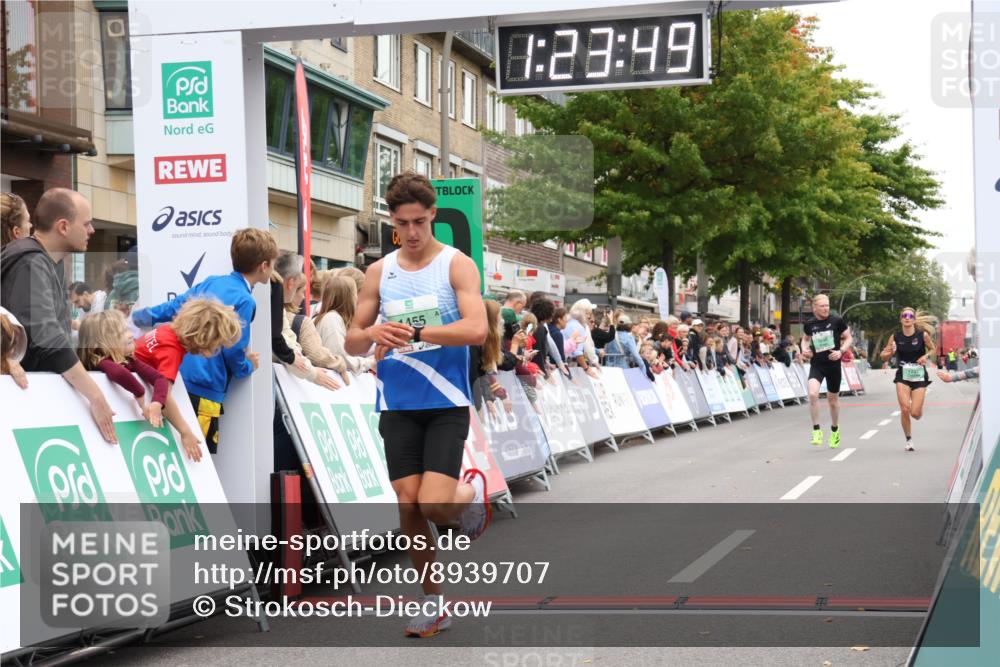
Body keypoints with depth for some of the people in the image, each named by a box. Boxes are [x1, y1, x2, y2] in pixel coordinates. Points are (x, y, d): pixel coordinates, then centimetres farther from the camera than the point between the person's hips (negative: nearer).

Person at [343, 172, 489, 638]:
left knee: (434, 505, -14)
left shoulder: (457, 264, -3)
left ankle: (472, 492, 21)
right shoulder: (379, 272, 9)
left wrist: (416, 332, -26)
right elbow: (352, 343, 10)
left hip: (446, 405, -4)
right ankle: (432, 601, 17)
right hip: (397, 407, 4)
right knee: (408, 507, 1)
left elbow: (477, 329, -18)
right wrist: (373, 333, -13)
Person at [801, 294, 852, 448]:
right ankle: (816, 430, -12)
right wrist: (805, 349, -1)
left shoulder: (837, 321, -6)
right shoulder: (810, 324, 0)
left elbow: (848, 338, 4)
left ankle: (835, 431, 36)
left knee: (833, 399, 13)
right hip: (816, 364, 0)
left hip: (833, 364, 0)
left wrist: (841, 351, -13)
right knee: (813, 393, -23)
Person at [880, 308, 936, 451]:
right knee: (905, 409, -12)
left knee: (915, 413, -7)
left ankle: (919, 408, 33)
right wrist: (890, 352, -18)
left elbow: (932, 349, 10)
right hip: (903, 376, 1)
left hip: (919, 376, -1)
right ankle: (909, 440, 8)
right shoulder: (895, 337, -3)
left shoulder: (923, 335, -6)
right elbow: (883, 356, 4)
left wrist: (926, 356, -10)